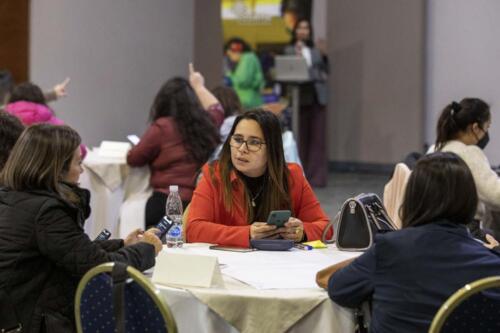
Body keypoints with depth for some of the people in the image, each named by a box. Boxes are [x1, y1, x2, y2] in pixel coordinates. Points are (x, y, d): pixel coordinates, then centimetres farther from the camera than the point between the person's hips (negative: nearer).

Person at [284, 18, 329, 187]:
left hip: (317, 97, 3)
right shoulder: (290, 50, 8)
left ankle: (316, 176, 0)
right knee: (301, 137, -4)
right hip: (301, 97, -3)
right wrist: (297, 55, -16)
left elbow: (325, 70, 18)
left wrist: (325, 55, 4)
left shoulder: (316, 51, 18)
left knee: (318, 137, -1)